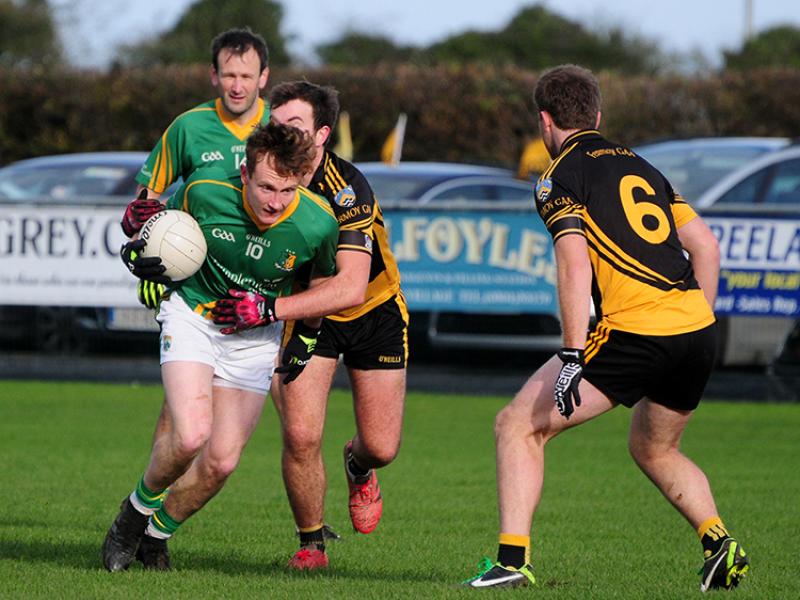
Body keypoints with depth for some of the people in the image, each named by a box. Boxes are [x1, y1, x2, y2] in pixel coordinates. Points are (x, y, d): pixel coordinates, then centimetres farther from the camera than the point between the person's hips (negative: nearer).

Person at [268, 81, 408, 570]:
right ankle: (312, 542, 7)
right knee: (300, 434, -16)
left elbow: (351, 285, -42)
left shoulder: (348, 190, -33)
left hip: (374, 310, -2)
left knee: (381, 447, -1)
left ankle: (358, 467, 39)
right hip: (308, 310, 2)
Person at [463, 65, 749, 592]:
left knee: (519, 426, 5)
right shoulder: (638, 165, 22)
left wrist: (573, 356, -15)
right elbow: (706, 245, 19)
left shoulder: (560, 177, 1)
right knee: (655, 450, 29)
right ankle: (720, 543, 10)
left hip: (634, 332, -7)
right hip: (697, 330, 7)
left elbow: (575, 263, -13)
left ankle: (512, 559, -5)